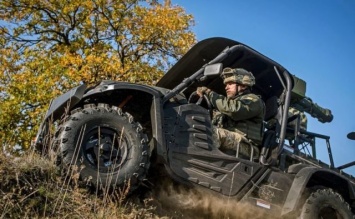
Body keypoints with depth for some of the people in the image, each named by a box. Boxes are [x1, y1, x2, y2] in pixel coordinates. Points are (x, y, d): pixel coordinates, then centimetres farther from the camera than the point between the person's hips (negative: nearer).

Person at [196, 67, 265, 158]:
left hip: (243, 145, -7)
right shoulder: (228, 102, 34)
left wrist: (209, 93, -7)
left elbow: (234, 109, -14)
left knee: (213, 131, -32)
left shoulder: (253, 100, 10)